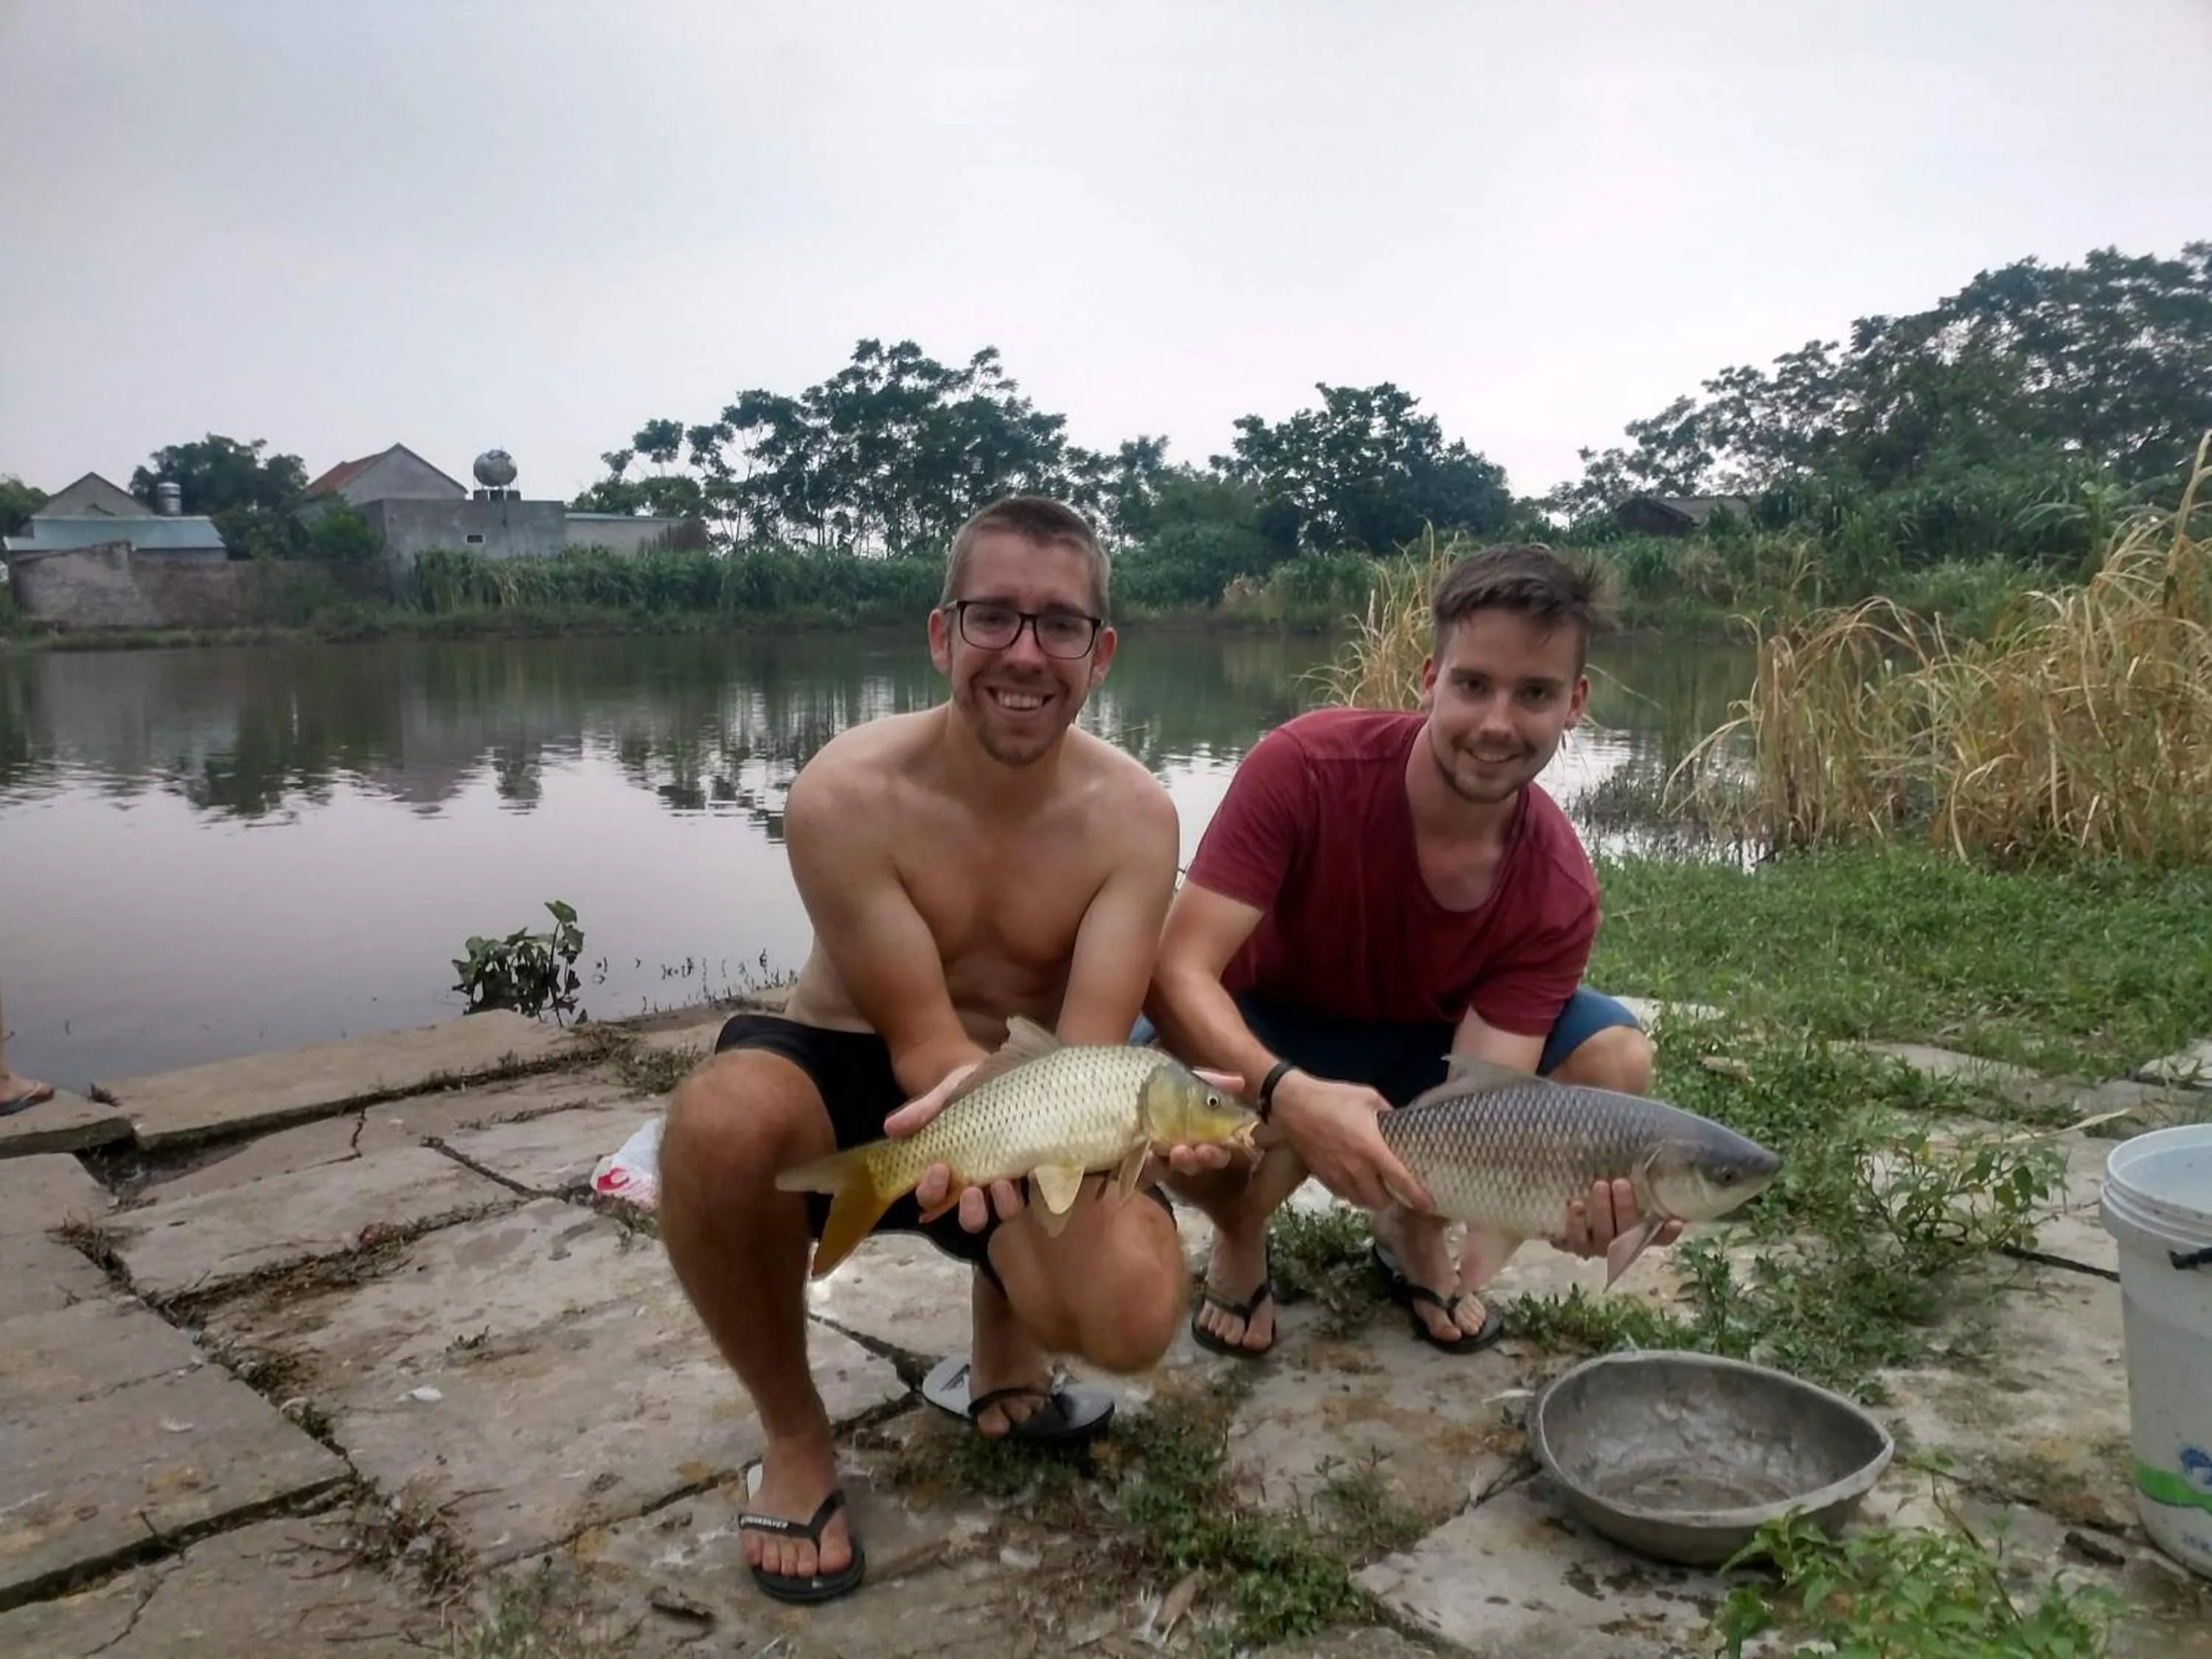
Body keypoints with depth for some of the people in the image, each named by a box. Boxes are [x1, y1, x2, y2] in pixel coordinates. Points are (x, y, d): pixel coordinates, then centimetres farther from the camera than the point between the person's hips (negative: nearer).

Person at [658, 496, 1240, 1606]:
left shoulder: (1133, 815, -15)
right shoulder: (845, 796, -22)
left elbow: (1087, 1052, -23)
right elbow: (922, 1037, -22)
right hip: (848, 1078, -1)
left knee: (1136, 1316, -29)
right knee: (717, 1120, -38)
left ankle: (1000, 1347, 13)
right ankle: (794, 1437, -7)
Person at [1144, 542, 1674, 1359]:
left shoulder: (1558, 890, -23)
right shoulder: (1305, 765, -31)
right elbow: (1176, 970, -33)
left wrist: (1560, 1200, -49)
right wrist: (1290, 1096, -51)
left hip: (1426, 1049, 3)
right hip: (1263, 1038, -3)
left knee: (1617, 1057, -20)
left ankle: (1415, 1233, 6)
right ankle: (1240, 1236, 2)